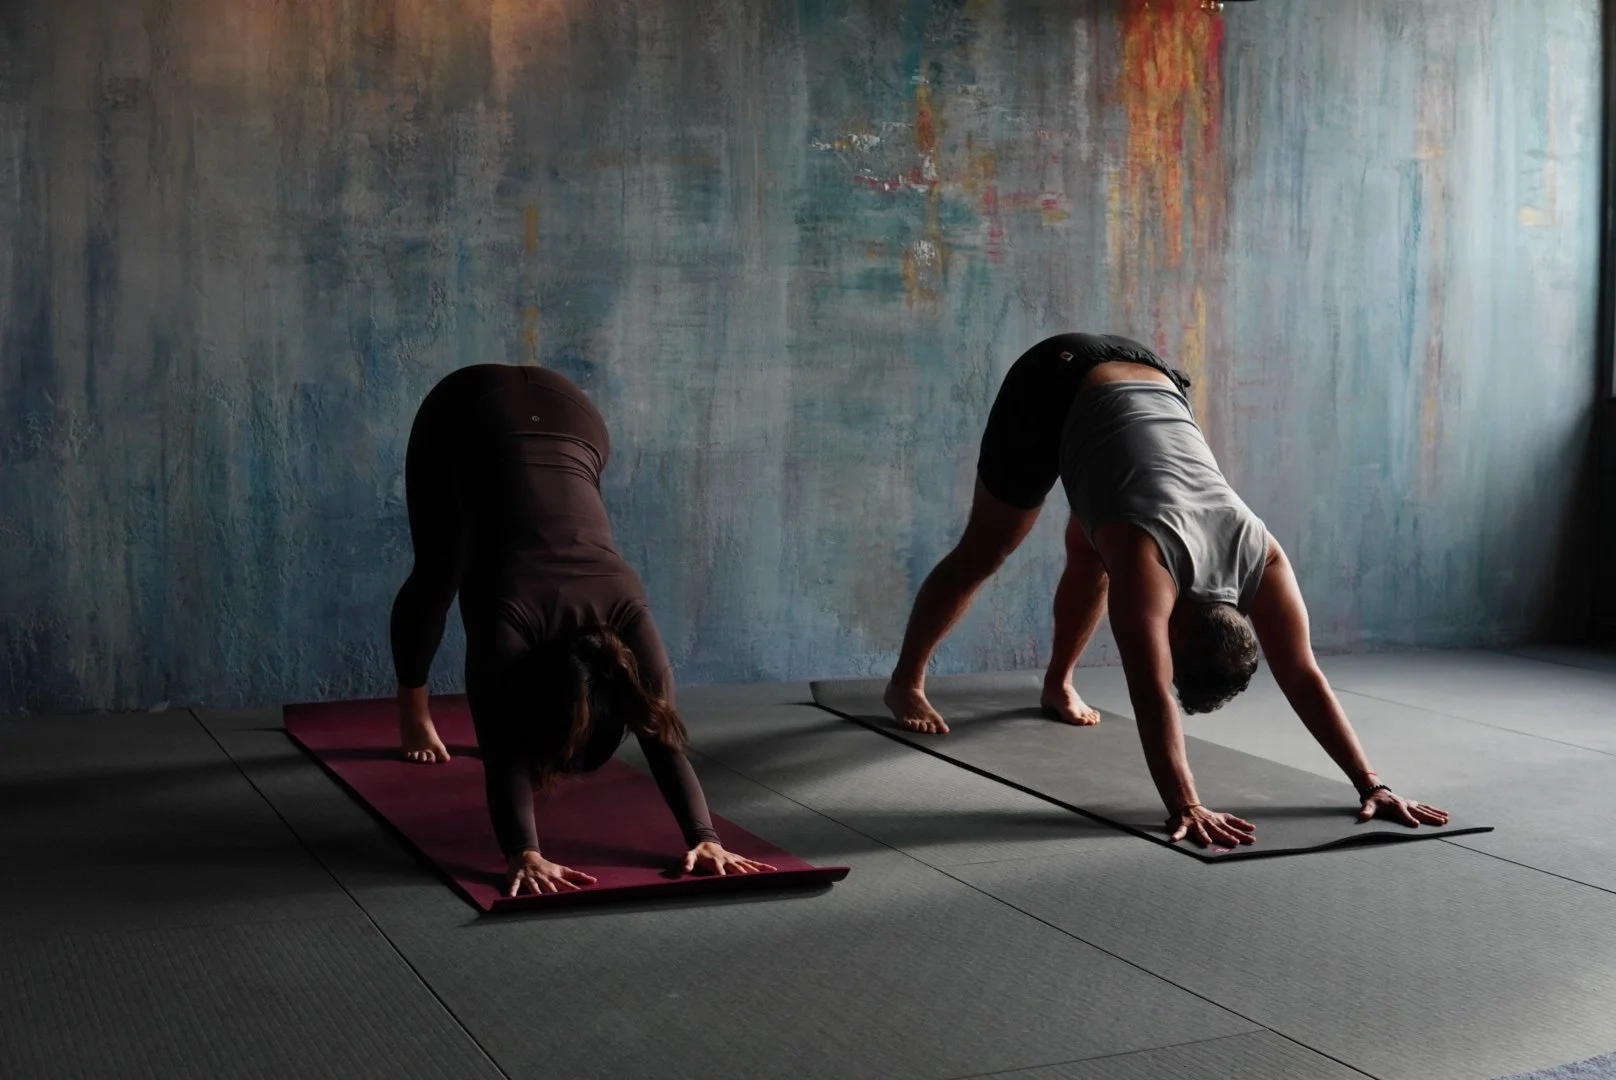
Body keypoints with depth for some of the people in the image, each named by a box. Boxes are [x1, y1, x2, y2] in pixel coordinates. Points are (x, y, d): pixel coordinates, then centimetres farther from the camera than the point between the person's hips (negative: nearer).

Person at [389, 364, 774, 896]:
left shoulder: (625, 610, -27)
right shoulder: (510, 617, -33)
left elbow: (662, 734, -27)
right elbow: (502, 752, -35)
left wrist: (705, 835, -35)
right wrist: (524, 853, -45)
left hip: (567, 417, 2)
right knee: (437, 577, 14)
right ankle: (414, 716, 36)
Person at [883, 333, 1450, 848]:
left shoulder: (1260, 557, -23)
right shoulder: (1150, 559, -38)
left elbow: (1304, 678, -19)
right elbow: (1152, 695, -43)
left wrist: (1370, 784, -23)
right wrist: (1184, 806, -49)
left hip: (1147, 380, 4)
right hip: (1055, 384, -4)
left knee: (1090, 557, 10)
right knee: (983, 553, 8)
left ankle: (1057, 682, 33)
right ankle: (905, 681, 25)